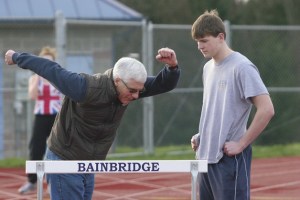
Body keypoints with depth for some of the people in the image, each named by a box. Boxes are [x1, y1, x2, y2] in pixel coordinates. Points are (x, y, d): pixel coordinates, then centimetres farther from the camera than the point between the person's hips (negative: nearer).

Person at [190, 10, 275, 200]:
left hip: (229, 158, -8)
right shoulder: (208, 67, 13)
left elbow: (267, 110, -19)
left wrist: (242, 144, -16)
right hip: (206, 156, 8)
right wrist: (201, 135, 12)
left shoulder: (241, 67, -13)